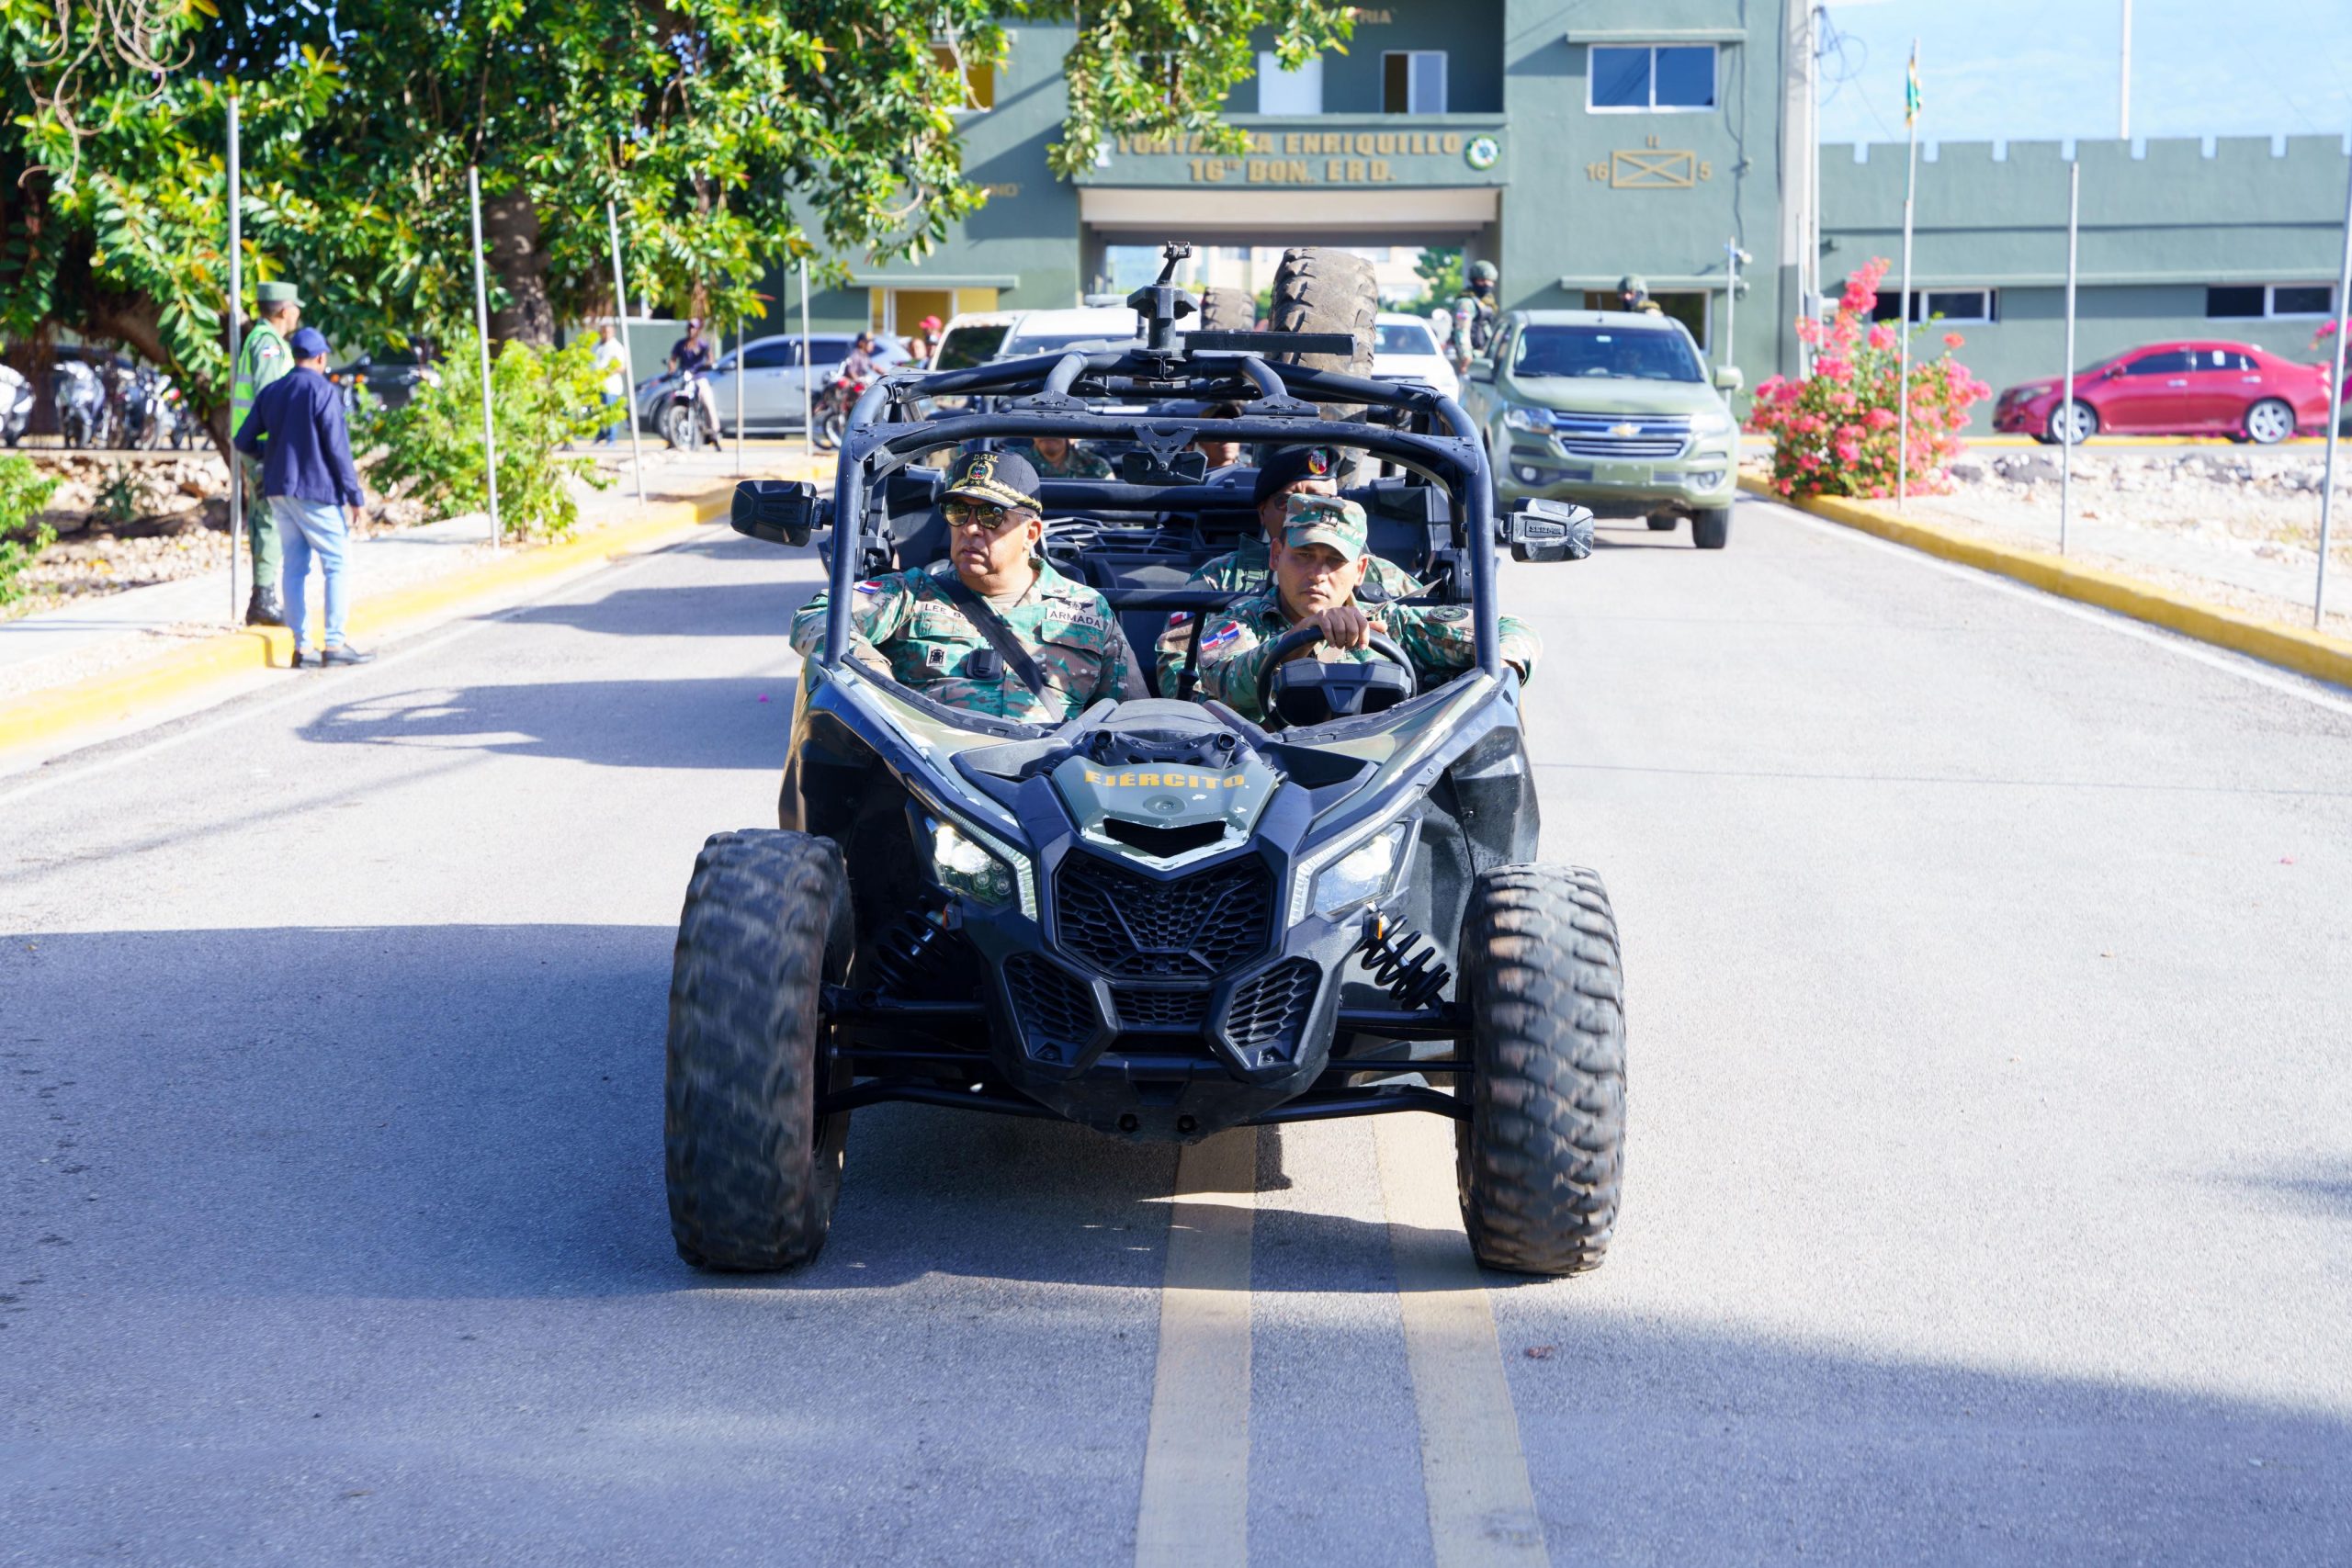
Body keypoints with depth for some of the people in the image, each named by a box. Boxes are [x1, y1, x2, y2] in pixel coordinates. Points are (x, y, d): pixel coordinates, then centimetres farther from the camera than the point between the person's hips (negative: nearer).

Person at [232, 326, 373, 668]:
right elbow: (338, 448, -12)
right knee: (338, 564, -1)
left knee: (295, 566, 8)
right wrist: (354, 495, -8)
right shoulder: (324, 391, -9)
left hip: (278, 491, 6)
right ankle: (334, 643, -6)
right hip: (315, 490, -6)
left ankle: (301, 646, 6)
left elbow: (244, 441, 11)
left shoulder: (271, 392, 10)